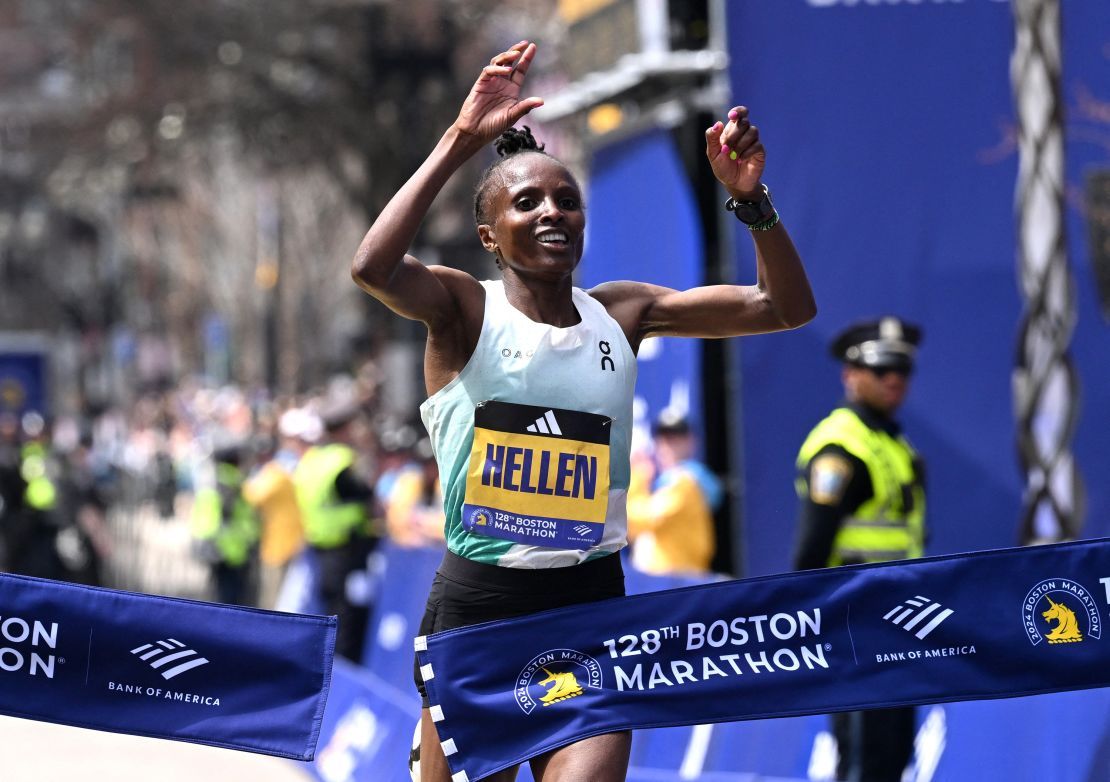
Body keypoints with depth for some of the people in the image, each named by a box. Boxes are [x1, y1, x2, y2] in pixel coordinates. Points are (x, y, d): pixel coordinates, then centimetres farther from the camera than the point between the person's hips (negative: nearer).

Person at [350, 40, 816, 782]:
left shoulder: (620, 314, 7)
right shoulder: (465, 310, -5)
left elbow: (787, 306, 6)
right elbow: (373, 268, -27)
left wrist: (750, 198, -10)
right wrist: (461, 142, -27)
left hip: (592, 607, 3)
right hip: (476, 608, -3)